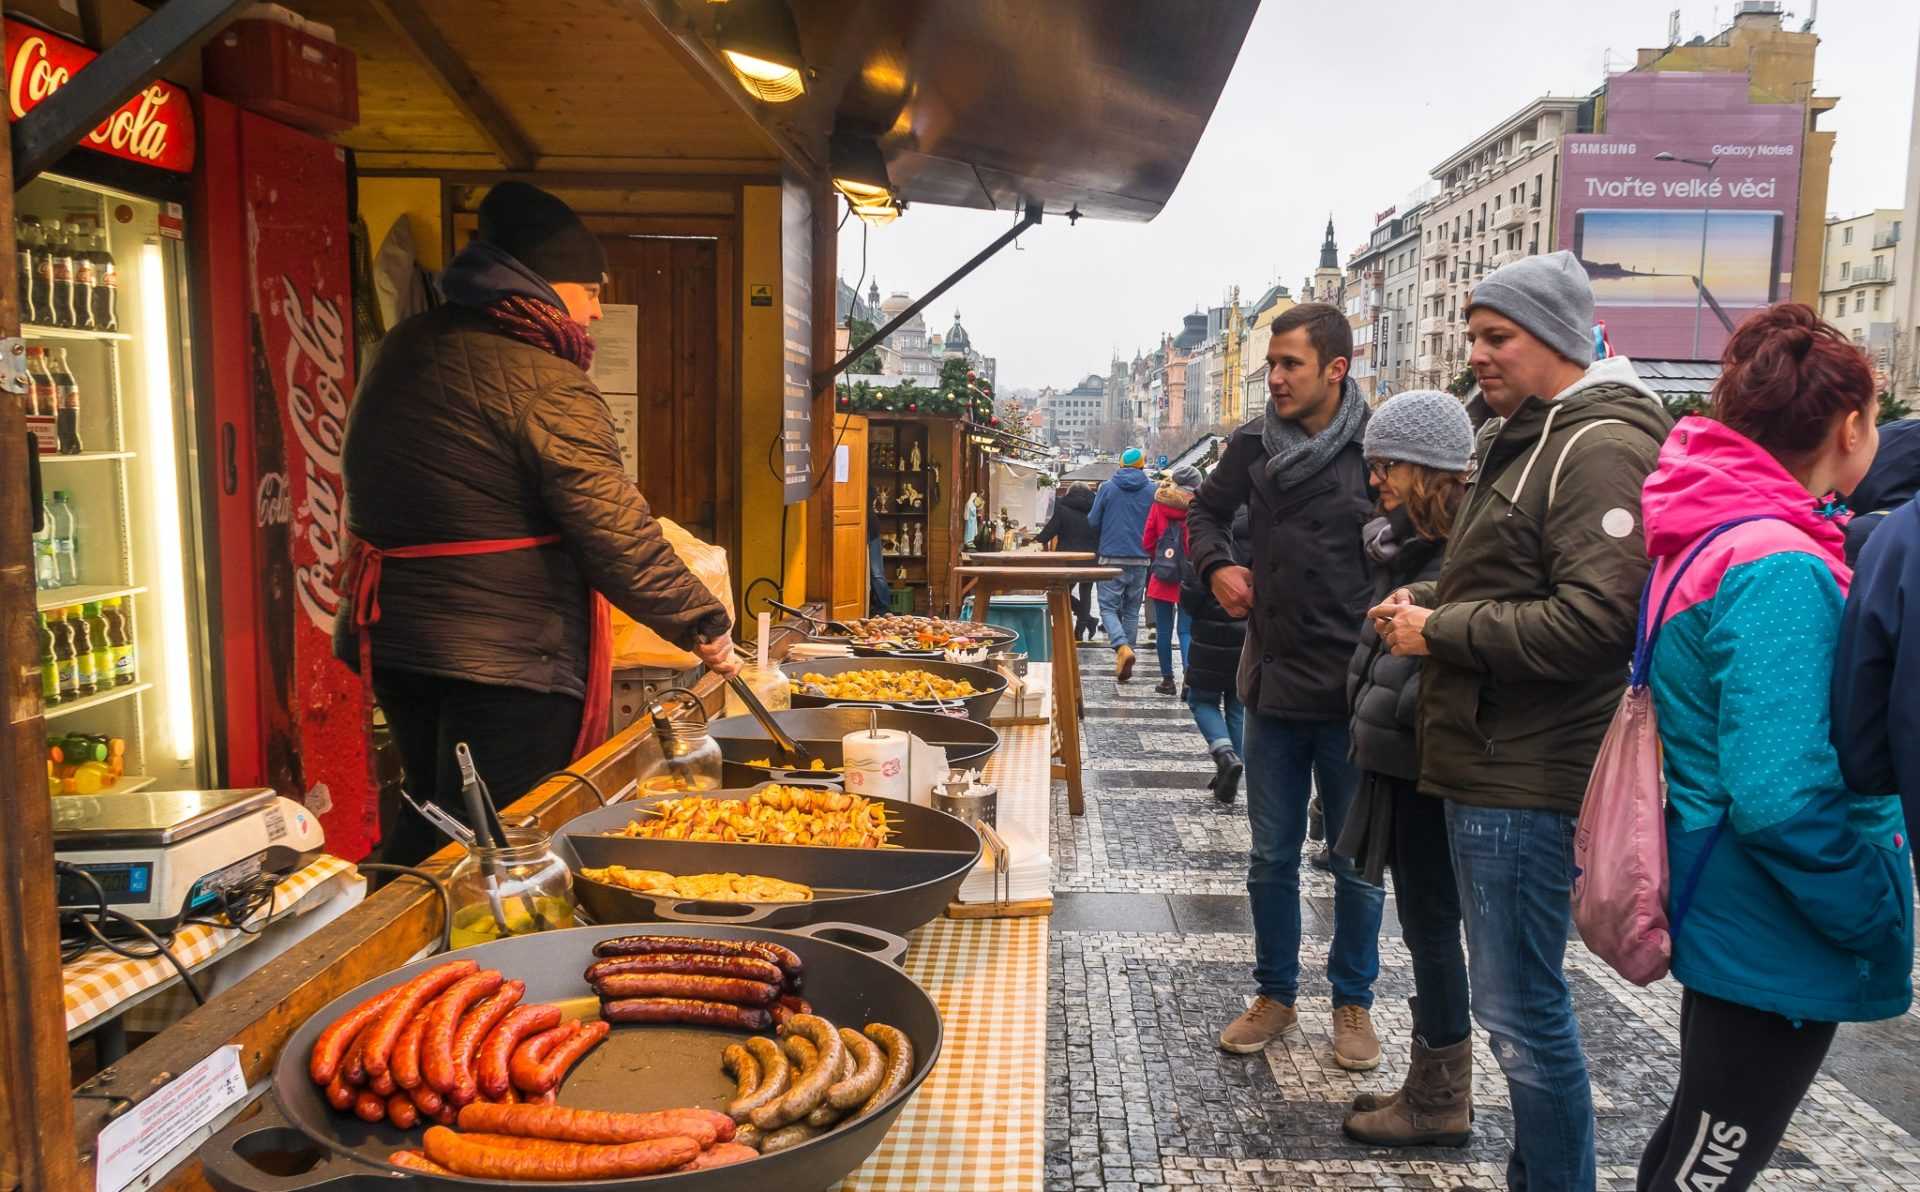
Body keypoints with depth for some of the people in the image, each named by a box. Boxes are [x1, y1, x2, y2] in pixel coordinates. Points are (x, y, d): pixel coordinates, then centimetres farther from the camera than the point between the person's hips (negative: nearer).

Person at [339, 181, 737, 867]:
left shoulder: (402, 350, 9)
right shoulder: (546, 385, -18)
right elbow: (617, 536, -19)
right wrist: (704, 626, -9)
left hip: (394, 633, 9)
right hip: (511, 652, -9)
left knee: (431, 821, 23)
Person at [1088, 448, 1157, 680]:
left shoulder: (1107, 487, -1)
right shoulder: (1152, 490, 1)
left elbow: (1093, 521, 2)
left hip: (1111, 558, -2)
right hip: (1140, 559, 2)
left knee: (1108, 608, 2)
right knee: (1131, 611, 11)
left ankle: (1122, 647, -23)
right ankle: (1125, 666, 11)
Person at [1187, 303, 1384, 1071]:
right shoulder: (1253, 446, 2)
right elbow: (1207, 512, 19)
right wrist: (1216, 565, 0)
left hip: (1353, 693, -3)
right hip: (1273, 687, 4)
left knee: (1357, 862, 12)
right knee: (1272, 857, 14)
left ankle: (1353, 1002, 31)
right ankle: (1275, 997, 31)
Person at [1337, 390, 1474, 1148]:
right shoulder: (1406, 543, 10)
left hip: (1431, 770, -9)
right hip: (1397, 761, 9)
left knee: (1430, 927, 2)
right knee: (1426, 926, 16)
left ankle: (1441, 1102, 17)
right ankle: (1432, 1085, 28)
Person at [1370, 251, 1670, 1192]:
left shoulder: (1601, 448, -15)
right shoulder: (1519, 439, 18)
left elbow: (1596, 619, -25)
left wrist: (1439, 631, -17)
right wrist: (1425, 601, 7)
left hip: (1527, 777, -10)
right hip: (1488, 763, 10)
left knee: (1520, 1009, -1)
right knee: (1516, 998, 20)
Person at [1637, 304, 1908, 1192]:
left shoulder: (1714, 537, 4)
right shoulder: (1781, 569, -26)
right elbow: (1781, 801, -32)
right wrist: (1879, 917, -17)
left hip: (1734, 919, 9)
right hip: (1777, 945, -9)